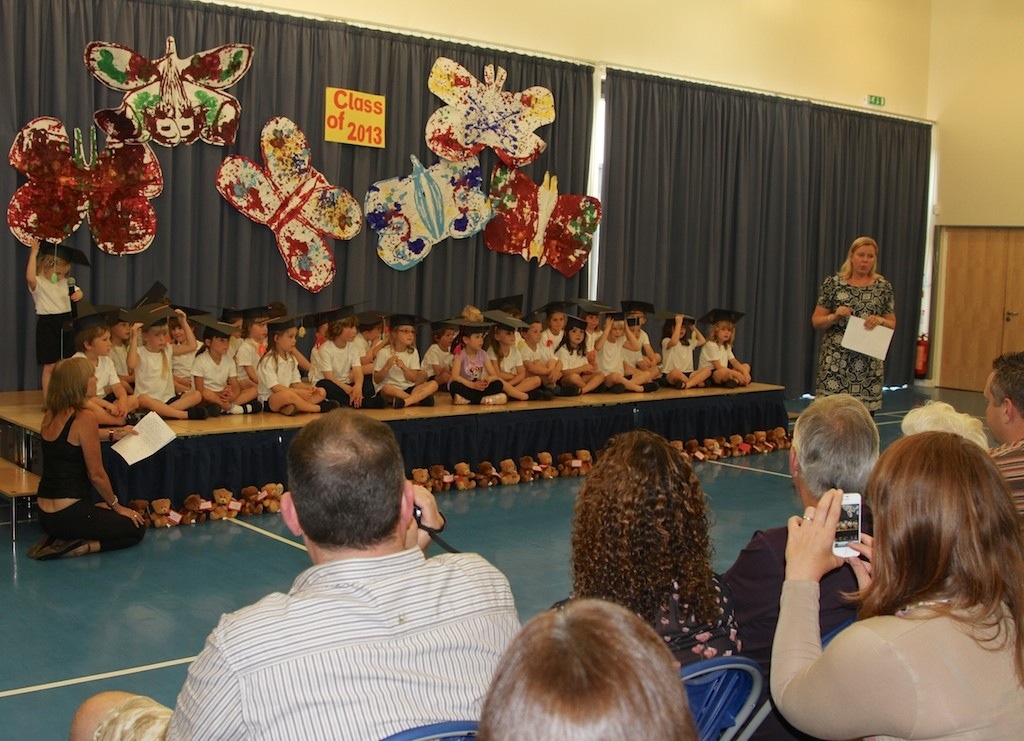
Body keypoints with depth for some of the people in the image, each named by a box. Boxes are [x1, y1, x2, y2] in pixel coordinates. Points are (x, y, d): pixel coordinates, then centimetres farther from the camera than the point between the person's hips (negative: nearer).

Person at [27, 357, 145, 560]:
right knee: (135, 529, 13)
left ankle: (56, 540, 9)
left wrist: (113, 434, 34)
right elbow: (96, 474, -14)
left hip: (45, 514, 8)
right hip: (69, 515, -8)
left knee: (105, 514, 32)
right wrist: (116, 506, 0)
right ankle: (80, 547, -7)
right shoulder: (84, 418, -18)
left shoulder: (50, 415, 6)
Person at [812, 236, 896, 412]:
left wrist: (881, 321, -10)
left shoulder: (883, 287, 7)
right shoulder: (833, 283, 2)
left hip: (869, 364, 2)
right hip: (836, 361, -2)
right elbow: (816, 322, 3)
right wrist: (834, 316, -15)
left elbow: (892, 324, 11)